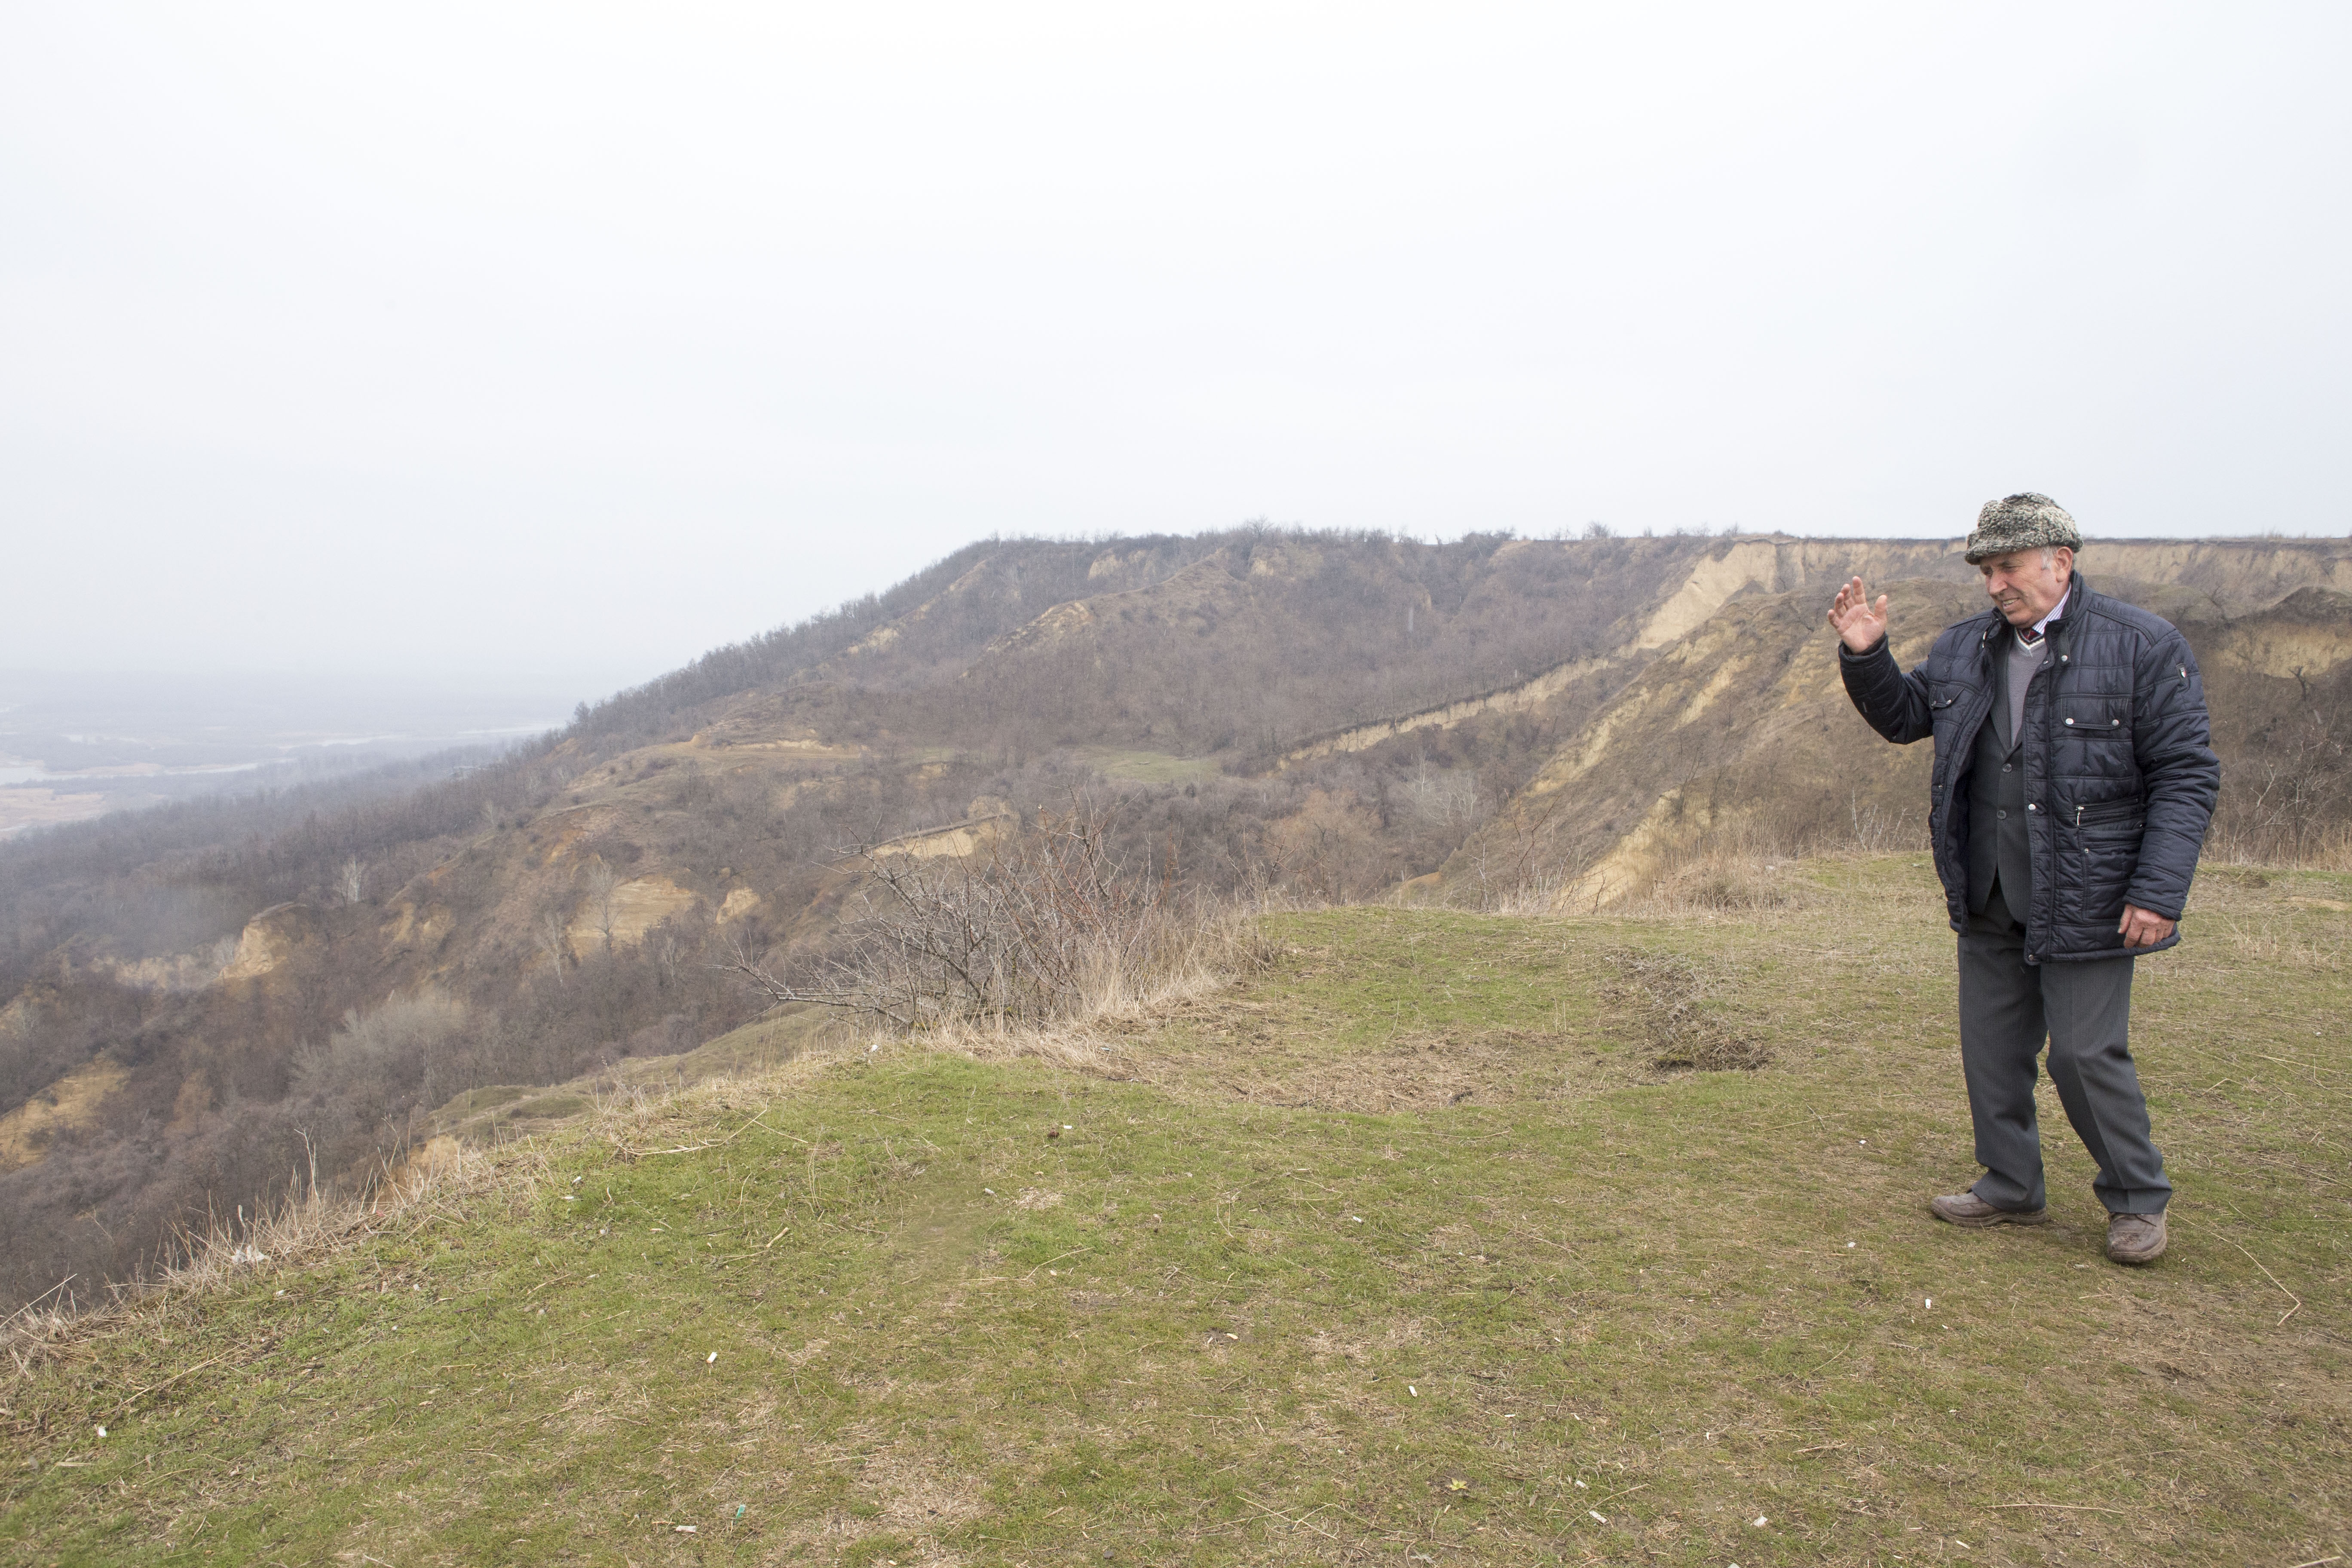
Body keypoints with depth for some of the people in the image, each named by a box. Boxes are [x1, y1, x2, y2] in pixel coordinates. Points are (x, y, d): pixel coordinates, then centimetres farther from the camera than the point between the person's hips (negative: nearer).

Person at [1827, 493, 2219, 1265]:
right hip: (1990, 902, 6)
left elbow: (2188, 777, -10)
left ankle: (2138, 1200, 22)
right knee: (1991, 1049, 12)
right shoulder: (1964, 647, 8)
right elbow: (1903, 716, 19)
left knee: (2085, 1053, -1)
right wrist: (1865, 656, -1)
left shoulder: (2145, 648, -9)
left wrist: (2160, 893, -17)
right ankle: (2011, 1188, 30)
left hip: (2086, 902, -5)